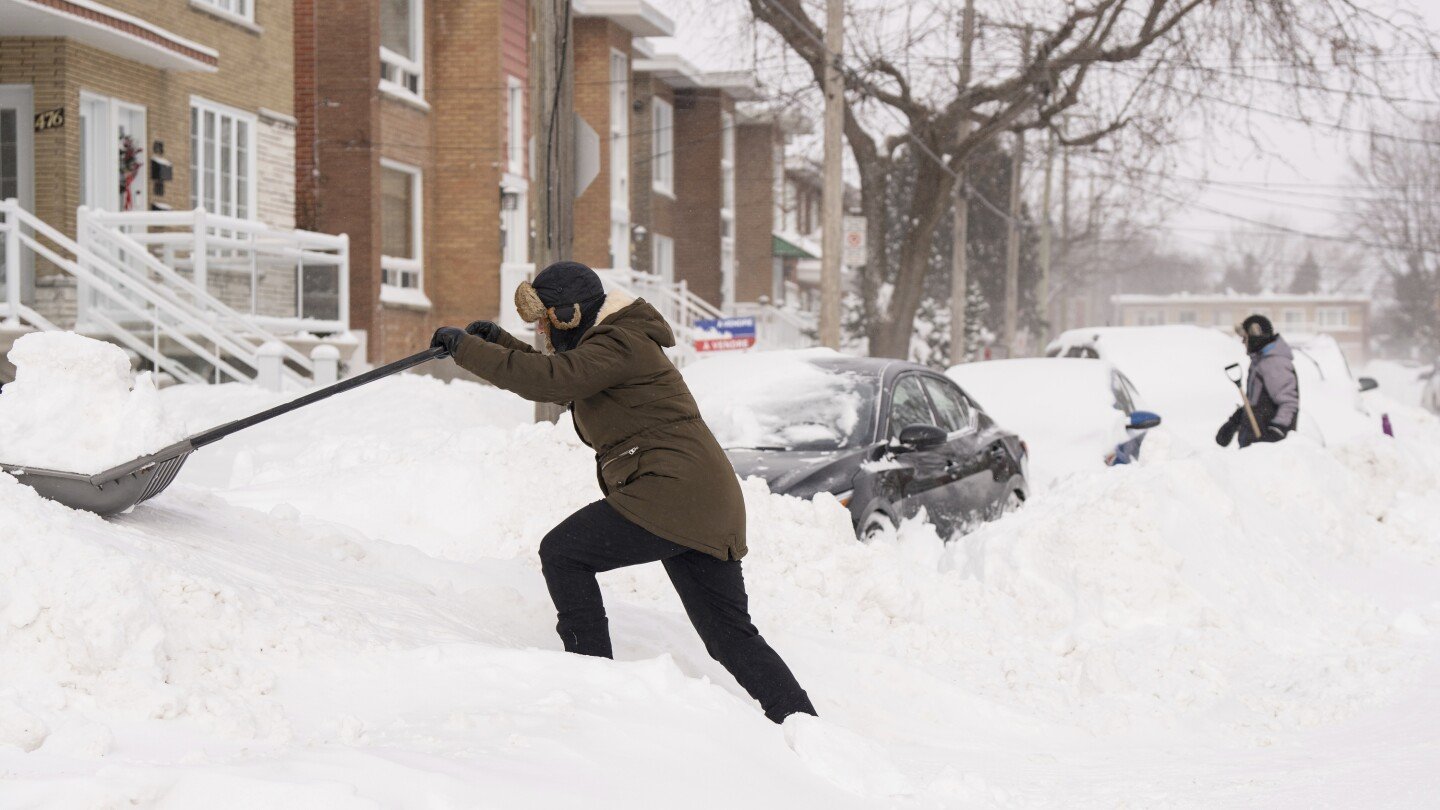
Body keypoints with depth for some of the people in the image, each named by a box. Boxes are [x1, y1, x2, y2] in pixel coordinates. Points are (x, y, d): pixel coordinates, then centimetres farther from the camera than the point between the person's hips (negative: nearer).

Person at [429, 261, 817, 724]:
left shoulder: (617, 345, -10)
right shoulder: (605, 347, 22)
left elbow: (550, 379, -24)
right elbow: (554, 383, 36)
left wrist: (465, 348, -17)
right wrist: (500, 343, 21)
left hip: (671, 491, -10)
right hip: (705, 505, 10)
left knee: (561, 553, -2)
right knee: (731, 636, 9)